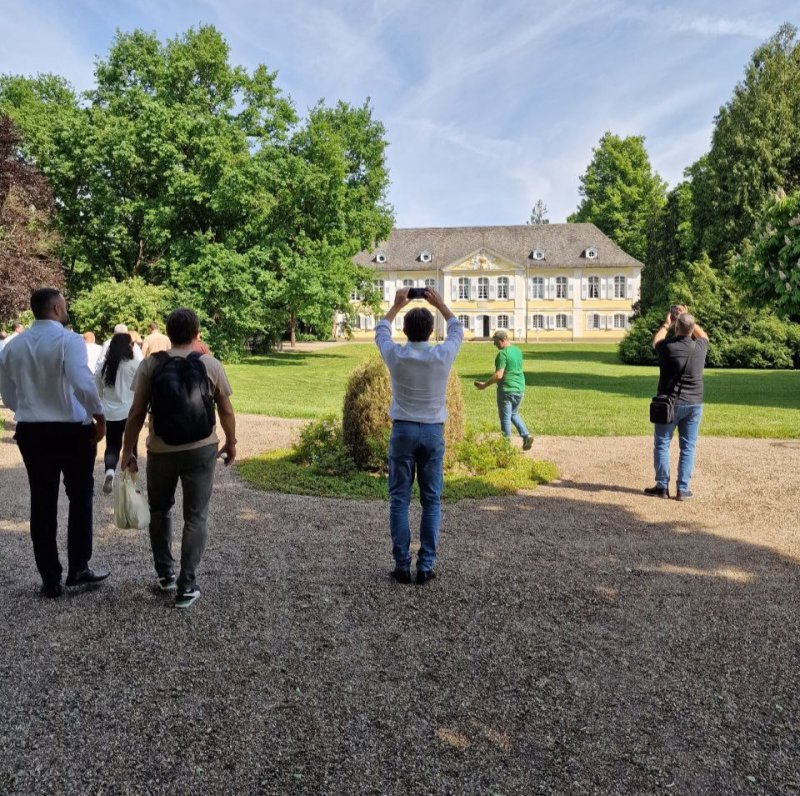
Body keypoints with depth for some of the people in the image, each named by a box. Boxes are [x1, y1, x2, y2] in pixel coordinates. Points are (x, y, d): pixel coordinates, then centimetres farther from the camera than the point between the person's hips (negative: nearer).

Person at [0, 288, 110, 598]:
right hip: (71, 430, -4)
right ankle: (78, 570, 15)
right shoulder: (69, 340, -13)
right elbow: (83, 384, -26)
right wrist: (99, 416, -15)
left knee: (42, 505, 10)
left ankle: (50, 580, 17)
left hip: (30, 432, 5)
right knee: (80, 498, 12)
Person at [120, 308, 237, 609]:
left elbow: (136, 413, -5)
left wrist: (127, 451, 4)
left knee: (160, 511, 22)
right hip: (201, 451, 0)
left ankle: (165, 574, 30)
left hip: (160, 451, 1)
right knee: (196, 517, 9)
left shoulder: (150, 365, -5)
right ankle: (187, 586, 10)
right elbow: (226, 411, 1)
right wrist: (231, 443, 15)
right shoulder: (211, 365, -4)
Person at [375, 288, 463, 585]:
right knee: (431, 502, 7)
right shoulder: (443, 356, -8)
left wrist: (396, 305, 26)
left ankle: (402, 565, 8)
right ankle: (425, 566, 8)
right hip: (433, 431, 0)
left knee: (399, 500, 6)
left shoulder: (396, 356, -8)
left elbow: (381, 331, 15)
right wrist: (439, 303, 21)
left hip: (403, 431, 0)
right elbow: (457, 331, 15)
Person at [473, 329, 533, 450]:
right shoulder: (518, 351, 9)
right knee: (514, 414, 23)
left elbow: (499, 375, -22)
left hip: (507, 390, -8)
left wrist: (485, 384, -14)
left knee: (505, 418, 4)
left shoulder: (503, 354, -16)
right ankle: (526, 436, 8)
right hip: (520, 389, 8)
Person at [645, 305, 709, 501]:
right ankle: (683, 489, 9)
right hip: (694, 404, 3)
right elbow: (703, 335, 22)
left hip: (669, 403, -3)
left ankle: (662, 486, 10)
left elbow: (655, 340, 13)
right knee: (688, 447, 8)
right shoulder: (700, 347, -4)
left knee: (662, 444, 8)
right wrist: (688, 318, 22)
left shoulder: (668, 347, -13)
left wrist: (666, 324, 25)